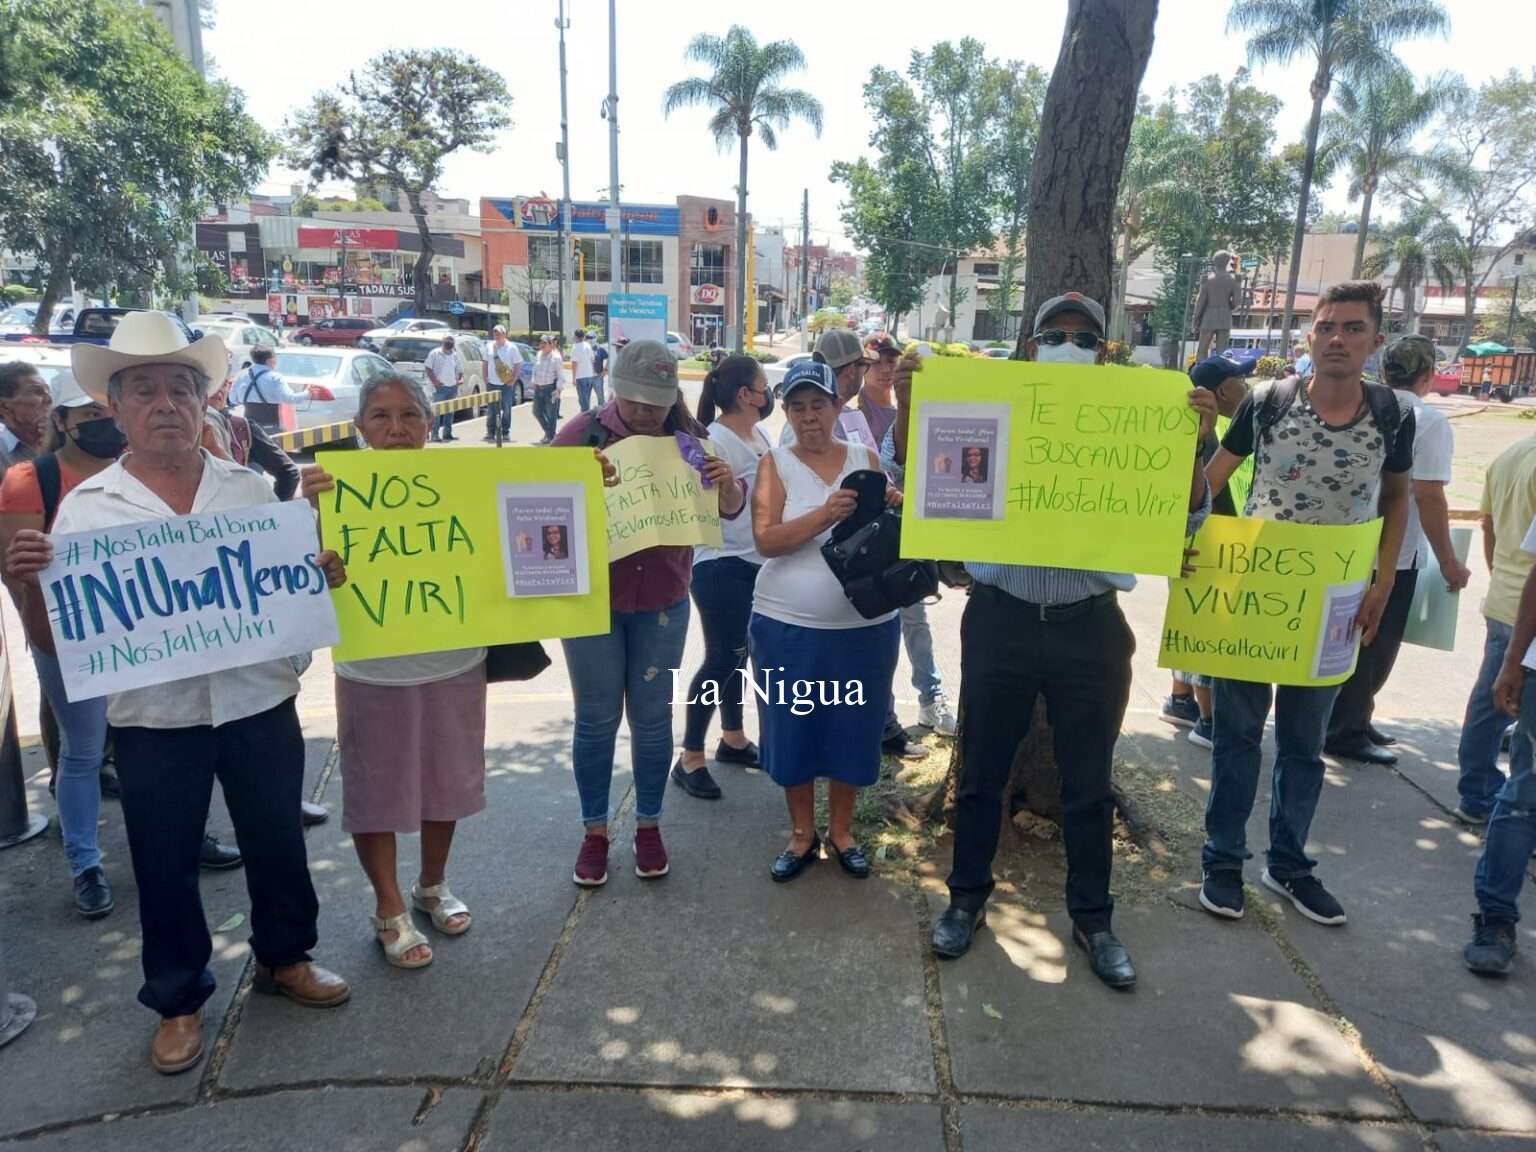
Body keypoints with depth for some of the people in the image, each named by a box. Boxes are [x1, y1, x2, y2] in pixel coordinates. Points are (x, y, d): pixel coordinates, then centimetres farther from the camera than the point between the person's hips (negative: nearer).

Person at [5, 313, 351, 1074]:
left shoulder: (250, 491, 4)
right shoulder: (86, 507, -2)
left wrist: (324, 575, -11)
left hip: (259, 703, 2)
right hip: (153, 718, -1)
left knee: (276, 840, 16)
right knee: (165, 864, 12)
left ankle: (284, 957, 40)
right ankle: (178, 1000, 33)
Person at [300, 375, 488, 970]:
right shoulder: (343, 488, -11)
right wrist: (312, 508, -37)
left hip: (454, 664, 3)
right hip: (373, 671, -2)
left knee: (446, 779, 19)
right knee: (376, 789, 10)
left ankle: (433, 884, 44)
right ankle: (390, 910, 32)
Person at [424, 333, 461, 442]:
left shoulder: (455, 355, 14)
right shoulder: (434, 353, -2)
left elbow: (459, 370, 20)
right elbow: (428, 368, -5)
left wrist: (459, 379, 1)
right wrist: (434, 381, -15)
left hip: (452, 387, 6)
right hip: (440, 387, -6)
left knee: (450, 412, 8)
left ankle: (447, 433, 15)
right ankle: (435, 434, -5)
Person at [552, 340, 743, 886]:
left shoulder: (687, 436, -3)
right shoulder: (583, 433, -9)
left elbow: (730, 510, 1)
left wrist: (726, 482, -22)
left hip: (662, 603, 1)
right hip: (592, 599, -1)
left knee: (652, 717, 11)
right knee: (596, 719, 9)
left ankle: (649, 825, 29)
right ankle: (595, 831, 25)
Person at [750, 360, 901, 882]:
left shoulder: (866, 459, 5)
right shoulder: (776, 464, -2)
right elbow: (767, 540, -15)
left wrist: (894, 509, -16)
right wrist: (826, 513, -28)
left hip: (864, 625, 2)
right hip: (788, 625, -1)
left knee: (852, 727, 12)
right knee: (793, 729, 9)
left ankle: (841, 830, 32)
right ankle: (802, 834, 28)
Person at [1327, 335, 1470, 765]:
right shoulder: (1428, 420, -15)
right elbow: (1428, 495, -19)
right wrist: (1448, 562, -11)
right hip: (1394, 554, -6)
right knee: (1376, 647, 7)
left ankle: (1350, 720, 31)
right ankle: (1345, 732, 16)